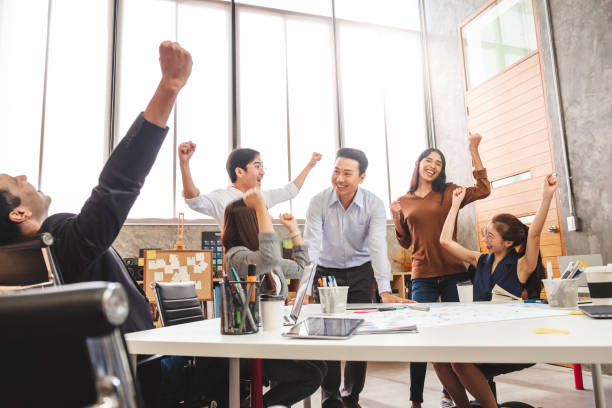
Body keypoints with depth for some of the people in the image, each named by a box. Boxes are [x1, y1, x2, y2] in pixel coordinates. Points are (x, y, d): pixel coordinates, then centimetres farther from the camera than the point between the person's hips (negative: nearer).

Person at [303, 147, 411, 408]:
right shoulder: (319, 203, -16)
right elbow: (311, 246, -22)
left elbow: (378, 247, -23)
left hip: (361, 273, 0)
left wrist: (385, 291, -33)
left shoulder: (374, 205, -15)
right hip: (326, 272, 0)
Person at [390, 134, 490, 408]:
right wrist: (396, 218, -1)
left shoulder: (449, 193, 7)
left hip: (452, 273, 0)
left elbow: (483, 190, -8)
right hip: (423, 277, 0)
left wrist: (474, 150, -8)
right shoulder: (403, 202, 9)